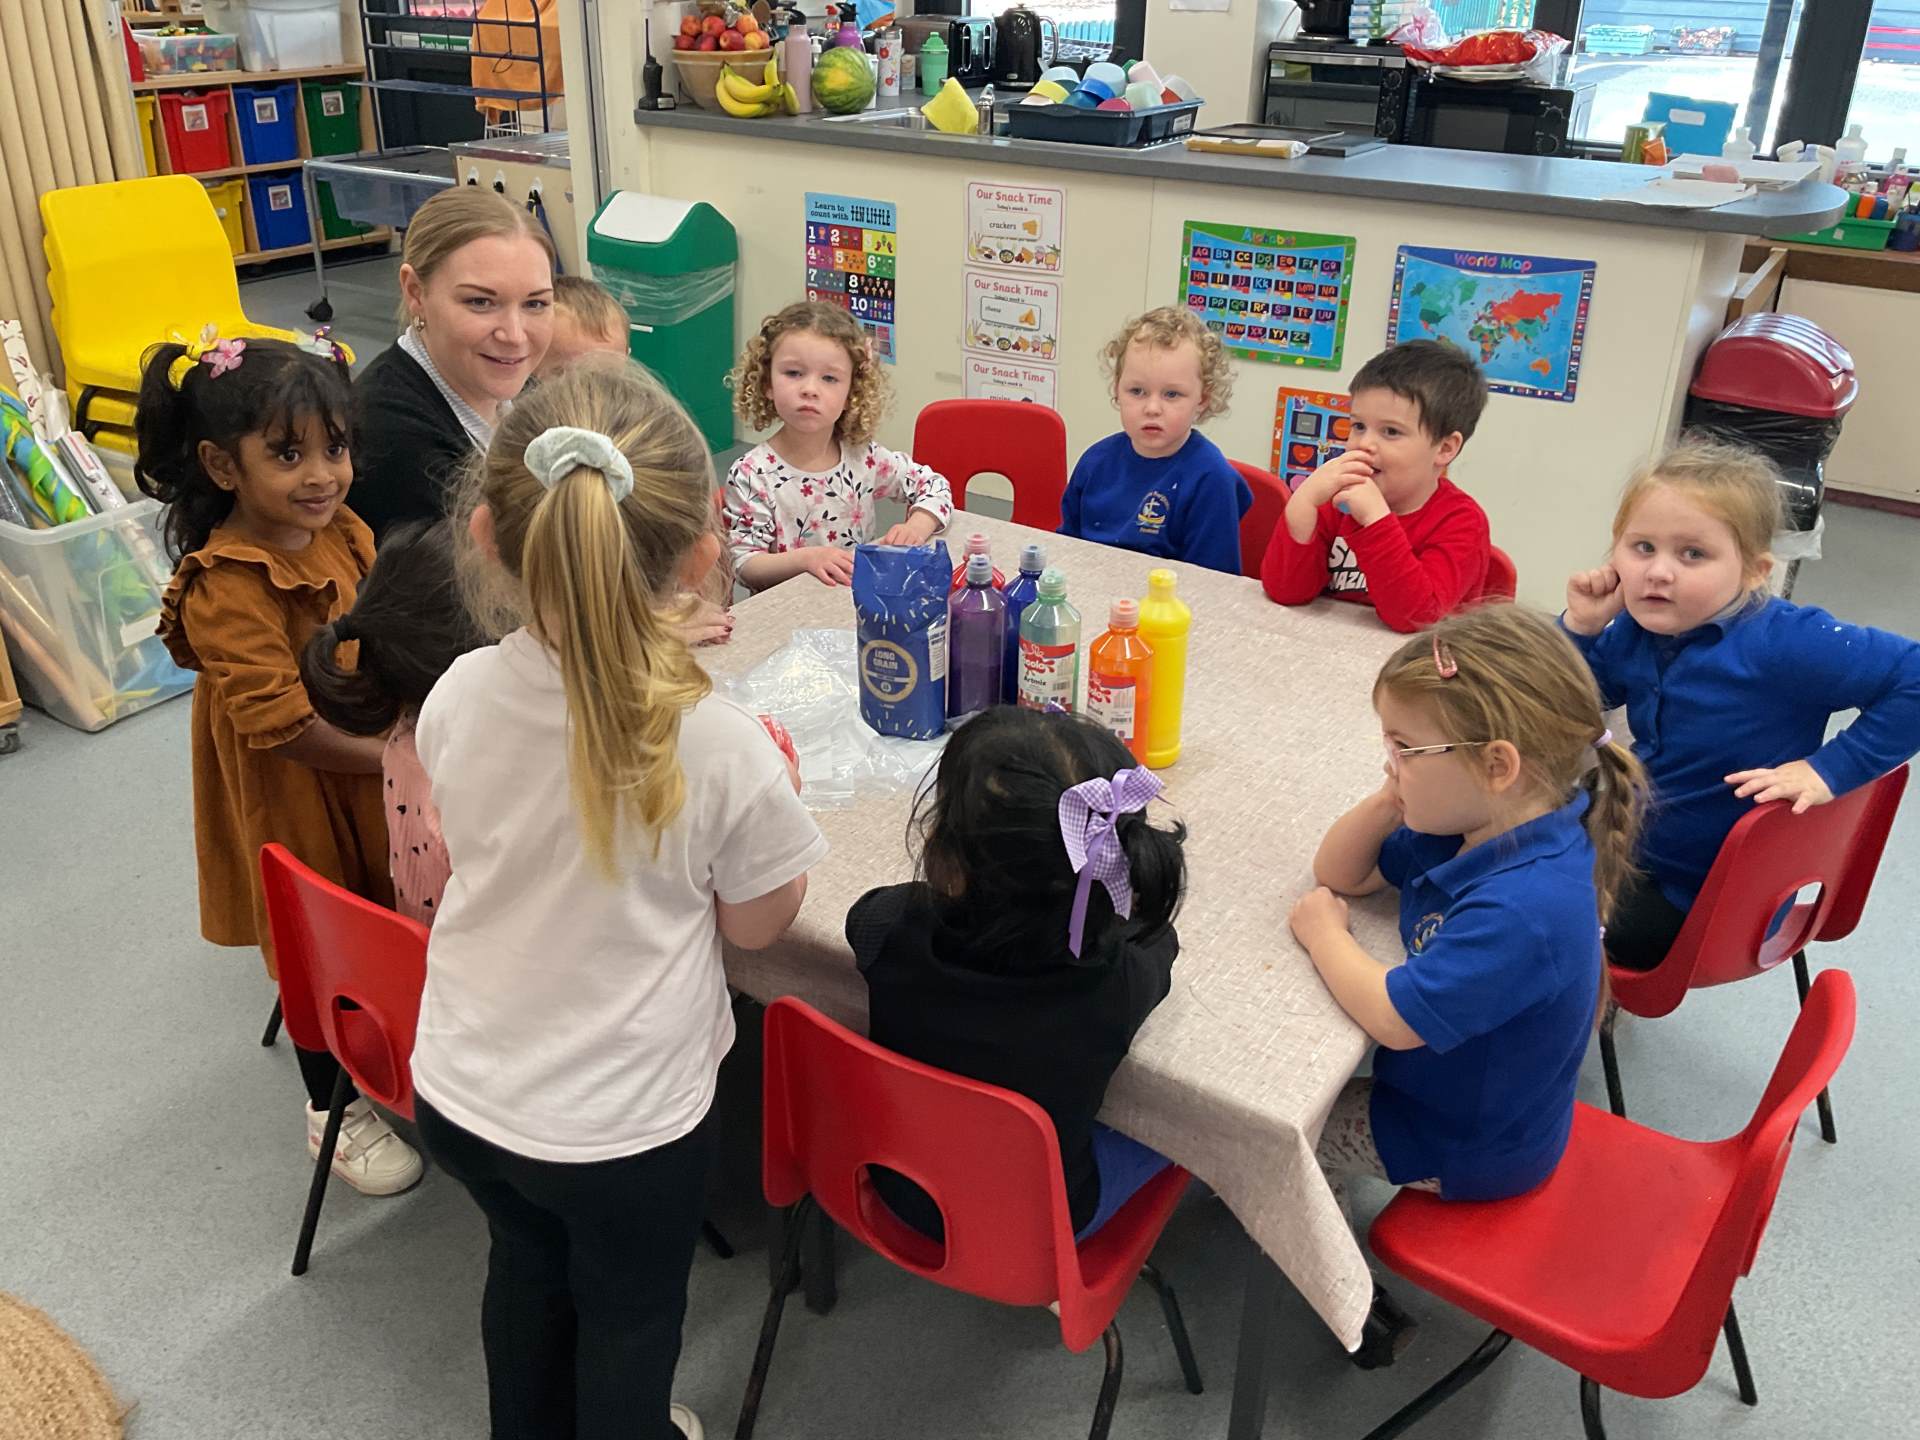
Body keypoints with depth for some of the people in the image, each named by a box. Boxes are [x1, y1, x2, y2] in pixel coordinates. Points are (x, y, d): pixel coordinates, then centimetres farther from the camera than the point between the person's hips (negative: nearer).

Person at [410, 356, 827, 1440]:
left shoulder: (460, 694, -16)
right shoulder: (720, 747, -29)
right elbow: (757, 922, -11)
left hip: (460, 1090, 5)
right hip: (624, 1122, -4)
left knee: (527, 1266, 32)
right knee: (631, 1314, 24)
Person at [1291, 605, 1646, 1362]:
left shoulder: (1522, 909, -40)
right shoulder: (1483, 828, -10)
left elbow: (1394, 1017, -37)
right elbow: (1339, 871, 1)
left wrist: (1324, 932, -20)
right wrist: (1393, 799, -19)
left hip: (1467, 1147, -9)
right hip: (1466, 1089, 9)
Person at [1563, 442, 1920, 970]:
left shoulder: (1783, 644, -29)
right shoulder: (1635, 630, -9)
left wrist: (1830, 768, -30)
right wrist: (1580, 626, -13)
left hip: (1707, 905, -6)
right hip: (1637, 846, 7)